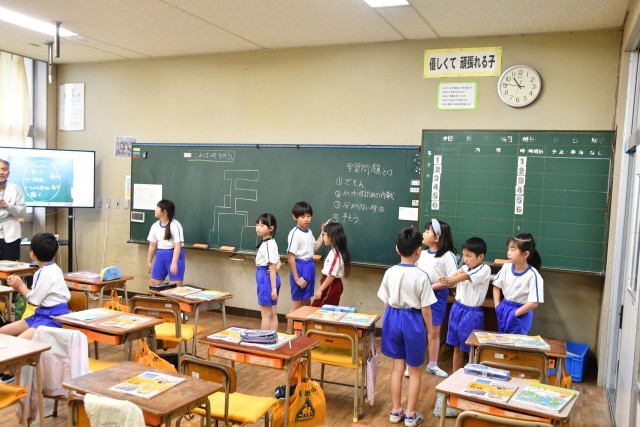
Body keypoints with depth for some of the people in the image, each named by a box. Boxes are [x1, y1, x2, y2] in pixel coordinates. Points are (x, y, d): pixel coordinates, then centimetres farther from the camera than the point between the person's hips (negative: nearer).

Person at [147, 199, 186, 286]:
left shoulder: (175, 225, -16)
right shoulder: (155, 226, 5)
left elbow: (177, 245, -20)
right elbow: (152, 245, 12)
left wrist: (174, 263, -26)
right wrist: (149, 262, 14)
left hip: (174, 254, -7)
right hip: (161, 255, 7)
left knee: (176, 285, -7)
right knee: (154, 284, 10)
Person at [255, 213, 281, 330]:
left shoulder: (268, 244, -18)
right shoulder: (269, 243, 11)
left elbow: (272, 267, -20)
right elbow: (277, 261, 19)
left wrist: (274, 288, -20)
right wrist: (276, 268, -4)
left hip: (266, 277, -10)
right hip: (266, 277, 10)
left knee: (266, 314, -1)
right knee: (272, 313, 12)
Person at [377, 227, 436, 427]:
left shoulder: (390, 273, -6)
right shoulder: (421, 276, -17)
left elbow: (386, 303, 2)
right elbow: (425, 309, -12)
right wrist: (430, 331, 0)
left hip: (393, 319, 4)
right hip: (413, 321, -4)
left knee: (397, 367, 16)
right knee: (414, 371, 12)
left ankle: (396, 411, 26)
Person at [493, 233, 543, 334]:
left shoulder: (532, 275, -22)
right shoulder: (506, 267, -7)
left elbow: (534, 303, -19)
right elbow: (496, 286, 8)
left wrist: (514, 313, -15)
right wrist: (497, 306, 0)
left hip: (520, 313, -5)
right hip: (504, 309, 5)